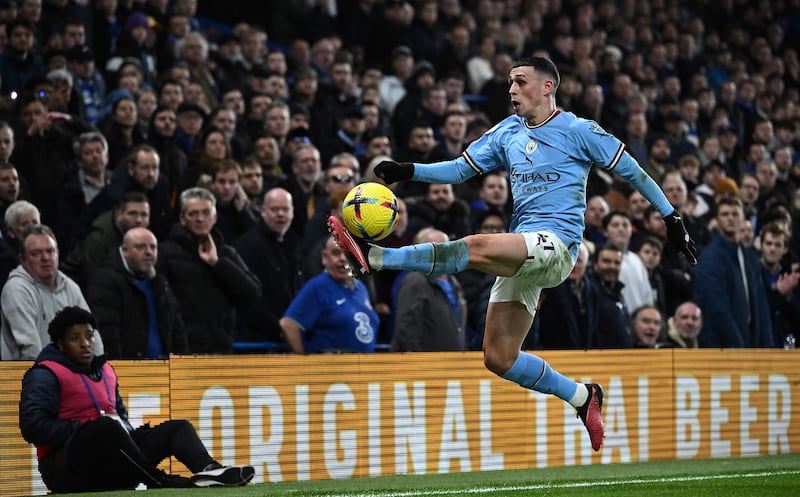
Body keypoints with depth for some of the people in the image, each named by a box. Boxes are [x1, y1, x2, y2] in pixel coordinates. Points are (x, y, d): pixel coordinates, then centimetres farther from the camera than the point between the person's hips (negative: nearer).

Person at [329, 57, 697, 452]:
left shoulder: (578, 131, 1)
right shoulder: (506, 133, 18)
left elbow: (632, 171, 5)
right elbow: (461, 169, 16)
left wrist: (671, 218, 4)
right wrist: (409, 171, 1)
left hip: (556, 244, -8)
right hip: (520, 256, 8)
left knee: (476, 248, -31)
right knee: (498, 359, 2)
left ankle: (374, 258, -41)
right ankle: (581, 397, 16)